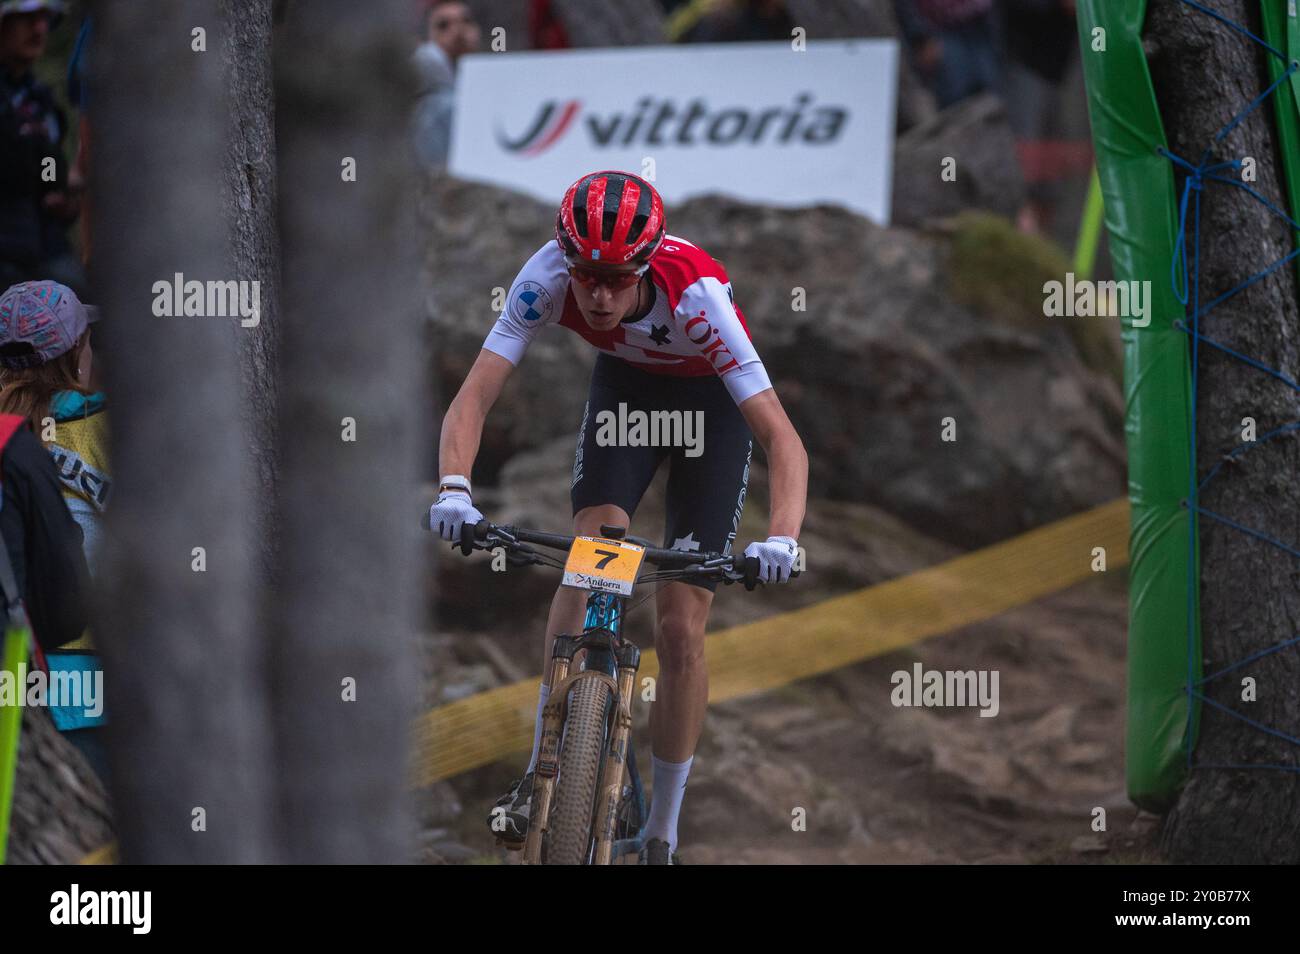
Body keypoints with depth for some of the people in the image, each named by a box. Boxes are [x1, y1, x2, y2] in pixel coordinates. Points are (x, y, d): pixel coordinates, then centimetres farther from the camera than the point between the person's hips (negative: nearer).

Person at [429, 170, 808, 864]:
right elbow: (474, 396, -34)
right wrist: (454, 490, -53)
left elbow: (784, 441, -42)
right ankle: (542, 774, -19)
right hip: (624, 385, 2)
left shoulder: (696, 296, -39)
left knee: (680, 632, -7)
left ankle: (662, 837, 7)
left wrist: (781, 540, -58)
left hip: (710, 401, -2)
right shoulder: (550, 274, -33)